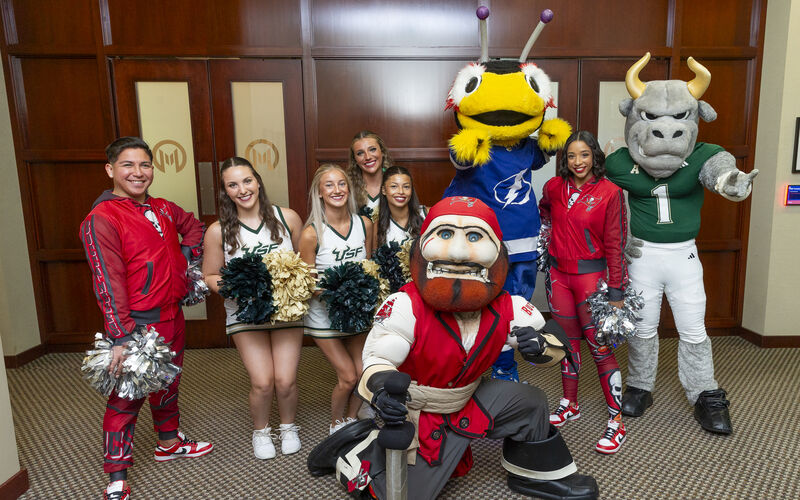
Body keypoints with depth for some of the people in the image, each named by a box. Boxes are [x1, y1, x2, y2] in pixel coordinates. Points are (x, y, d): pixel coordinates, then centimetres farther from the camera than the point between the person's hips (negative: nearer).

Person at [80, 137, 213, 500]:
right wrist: (121, 336, -25)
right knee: (126, 399, 3)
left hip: (172, 317, 8)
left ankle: (169, 442, 45)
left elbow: (193, 226, 28)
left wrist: (186, 256, 12)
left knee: (168, 385, 23)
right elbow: (108, 282, -21)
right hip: (137, 324, -7)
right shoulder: (101, 220, -16)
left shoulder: (163, 209, 7)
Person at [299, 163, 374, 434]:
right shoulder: (311, 233, -19)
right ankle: (336, 424, 28)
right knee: (348, 377, -1)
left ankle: (351, 419, 34)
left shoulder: (364, 224, -5)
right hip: (324, 314, -4)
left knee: (363, 373, 6)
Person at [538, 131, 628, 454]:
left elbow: (615, 245, -9)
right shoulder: (554, 187, 3)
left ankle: (617, 420, 7)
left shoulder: (609, 192, -9)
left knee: (599, 346, -4)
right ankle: (570, 404, 31)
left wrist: (616, 292, -10)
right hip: (558, 273, 4)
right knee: (568, 340, 15)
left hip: (591, 275, -4)